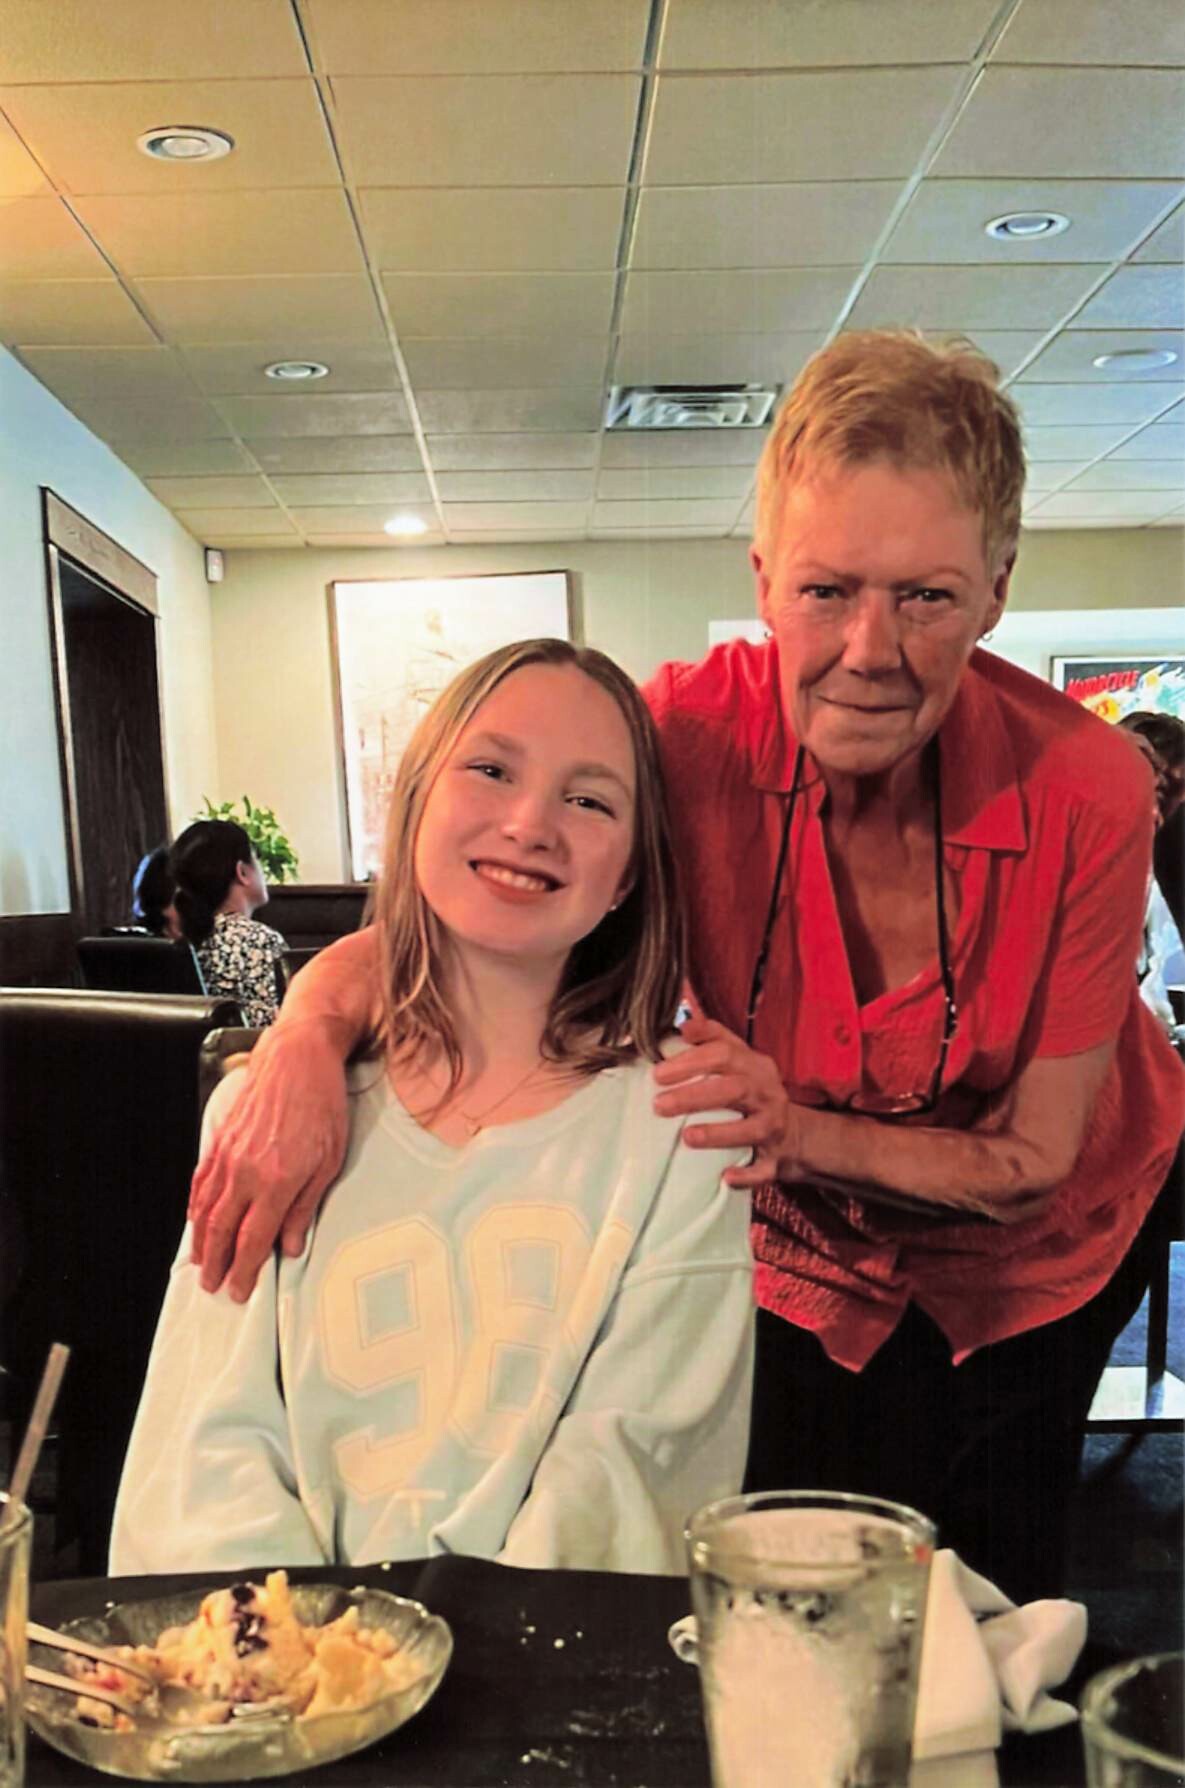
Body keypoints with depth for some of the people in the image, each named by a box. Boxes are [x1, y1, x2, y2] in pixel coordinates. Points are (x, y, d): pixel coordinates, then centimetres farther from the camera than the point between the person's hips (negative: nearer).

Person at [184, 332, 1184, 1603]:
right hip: (807, 1254, 1)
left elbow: (1033, 1157, -22)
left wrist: (803, 1131, -38)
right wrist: (311, 1033, -41)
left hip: (1025, 1261, 0)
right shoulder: (699, 737, -28)